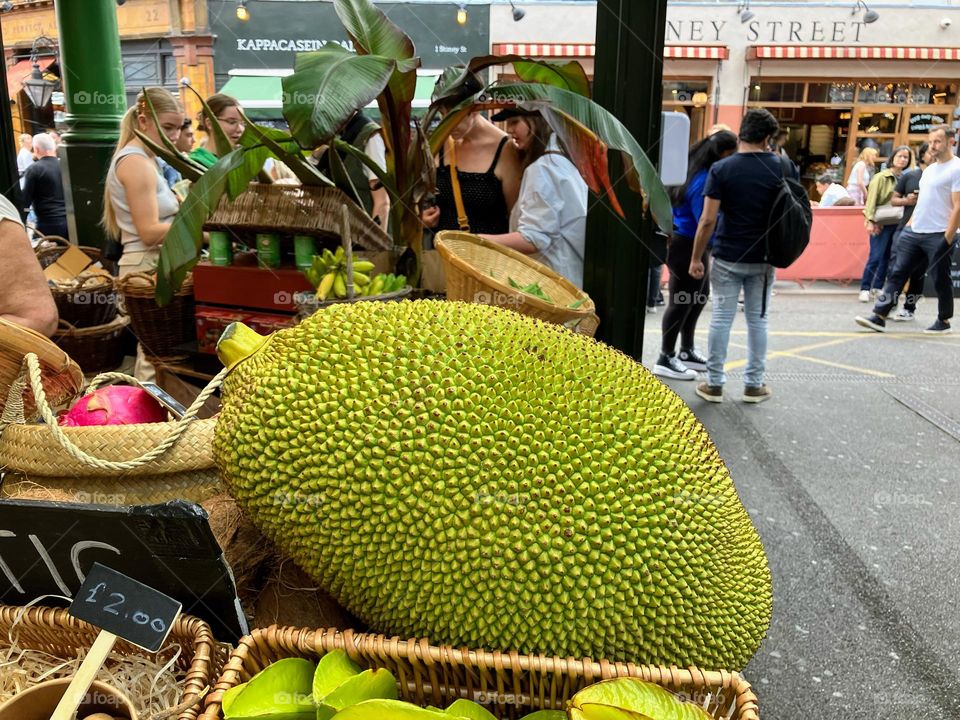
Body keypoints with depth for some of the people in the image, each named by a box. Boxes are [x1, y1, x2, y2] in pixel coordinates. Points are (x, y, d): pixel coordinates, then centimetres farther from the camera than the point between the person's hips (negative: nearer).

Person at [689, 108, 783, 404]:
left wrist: (696, 258, -5)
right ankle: (753, 384, 18)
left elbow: (707, 220, -13)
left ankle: (714, 384, 10)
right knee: (757, 319, 11)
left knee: (721, 318, 5)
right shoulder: (780, 168, -1)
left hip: (727, 257, -2)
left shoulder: (721, 169, -9)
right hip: (763, 258, 2)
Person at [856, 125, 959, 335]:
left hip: (939, 236, -7)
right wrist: (910, 224, 13)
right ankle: (879, 317, -3)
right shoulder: (929, 170, 16)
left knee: (941, 280, 5)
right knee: (897, 273, -1)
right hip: (915, 232, 7)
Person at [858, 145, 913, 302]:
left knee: (887, 257, 7)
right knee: (875, 257, -7)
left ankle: (877, 288, 17)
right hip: (881, 223, -5)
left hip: (898, 223, 5)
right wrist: (870, 221, -15)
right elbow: (872, 199, -9)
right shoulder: (881, 177, -5)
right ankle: (864, 289, 2)